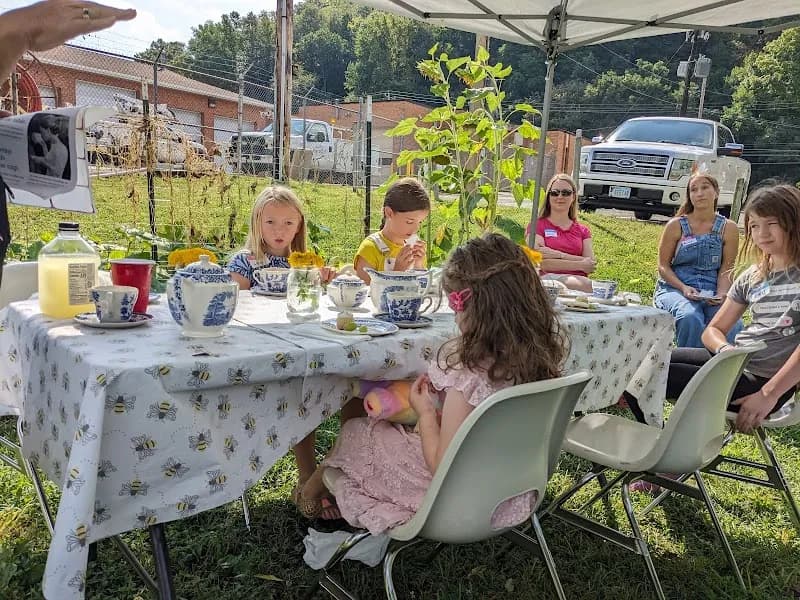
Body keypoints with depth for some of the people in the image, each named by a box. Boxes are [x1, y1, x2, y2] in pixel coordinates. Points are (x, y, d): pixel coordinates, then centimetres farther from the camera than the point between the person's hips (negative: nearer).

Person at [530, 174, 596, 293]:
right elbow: (541, 263, -6)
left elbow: (590, 266, 6)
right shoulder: (537, 225, 10)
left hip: (578, 280, 4)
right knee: (587, 285, -35)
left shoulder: (583, 231, 22)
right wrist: (581, 265, -5)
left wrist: (558, 254, -8)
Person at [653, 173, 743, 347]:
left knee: (734, 326, -28)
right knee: (690, 318, -34)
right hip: (674, 289, -1)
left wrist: (721, 294, -13)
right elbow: (663, 266, 2)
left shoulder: (728, 228, 8)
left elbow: (726, 269, 5)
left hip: (712, 293, 2)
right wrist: (684, 288, -14)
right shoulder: (676, 225, 3)